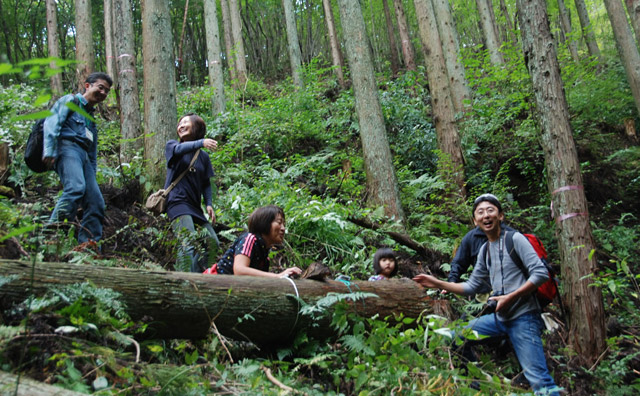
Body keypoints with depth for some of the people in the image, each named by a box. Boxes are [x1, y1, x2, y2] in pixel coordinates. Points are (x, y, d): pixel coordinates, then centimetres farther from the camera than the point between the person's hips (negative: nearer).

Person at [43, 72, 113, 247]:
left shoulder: (91, 118, 34)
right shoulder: (70, 100, 12)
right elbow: (52, 122, -6)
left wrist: (92, 177, 23)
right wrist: (49, 150, -21)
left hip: (83, 156, 8)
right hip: (67, 147, -8)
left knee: (96, 203, -6)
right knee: (75, 188, -32)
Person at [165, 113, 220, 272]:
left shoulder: (203, 156, 15)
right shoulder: (171, 145, 6)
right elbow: (180, 149, -19)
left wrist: (209, 204, 2)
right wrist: (201, 143, -38)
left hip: (195, 206, 6)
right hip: (177, 201, -5)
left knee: (213, 243, 2)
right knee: (189, 241, -24)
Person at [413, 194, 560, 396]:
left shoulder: (515, 239, -5)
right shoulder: (485, 250, 14)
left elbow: (541, 273, -13)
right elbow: (471, 287, 17)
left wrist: (510, 297, -19)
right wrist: (437, 283, 9)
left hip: (522, 317, -7)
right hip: (499, 317, 7)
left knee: (538, 379, -16)